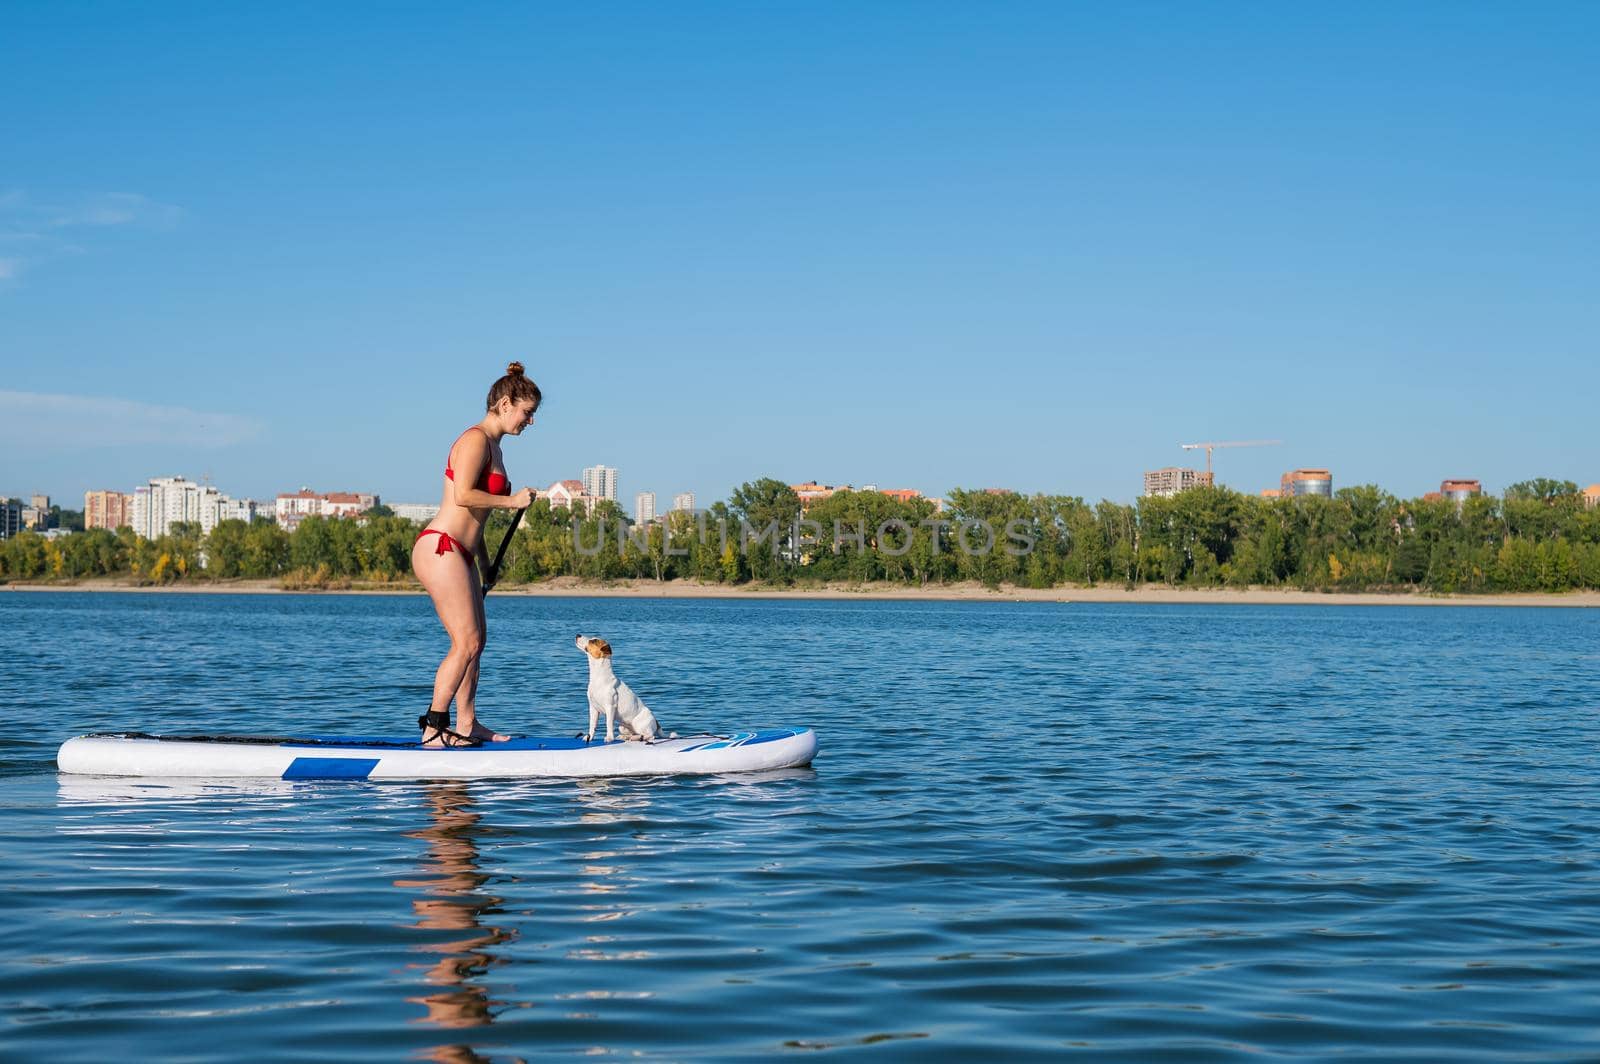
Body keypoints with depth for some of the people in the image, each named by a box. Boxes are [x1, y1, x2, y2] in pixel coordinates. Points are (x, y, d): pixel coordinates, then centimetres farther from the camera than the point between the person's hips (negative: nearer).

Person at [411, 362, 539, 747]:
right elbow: (463, 495, -23)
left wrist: (485, 563, 26)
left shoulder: (492, 445, 20)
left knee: (475, 641, 13)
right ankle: (433, 729, -9)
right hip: (440, 549, -10)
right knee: (466, 643, -12)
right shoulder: (476, 439, -11)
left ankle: (467, 724, 20)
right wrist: (511, 501, -13)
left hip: (458, 554, 10)